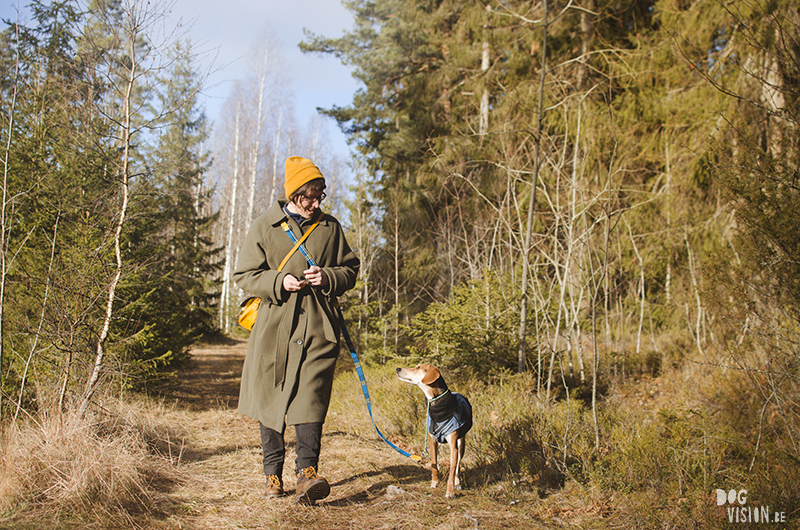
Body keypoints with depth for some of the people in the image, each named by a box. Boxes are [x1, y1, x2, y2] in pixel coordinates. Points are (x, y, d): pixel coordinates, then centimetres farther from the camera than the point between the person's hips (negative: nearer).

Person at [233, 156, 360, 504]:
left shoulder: (330, 227, 9)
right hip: (274, 327, 0)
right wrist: (278, 282, -14)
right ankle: (273, 475, 17)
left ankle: (307, 472, -17)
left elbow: (350, 270, 15)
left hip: (318, 329, 0)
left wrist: (327, 277, -7)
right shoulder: (264, 227, 3)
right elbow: (244, 275, 4)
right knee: (270, 399, 6)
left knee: (311, 399, -13)